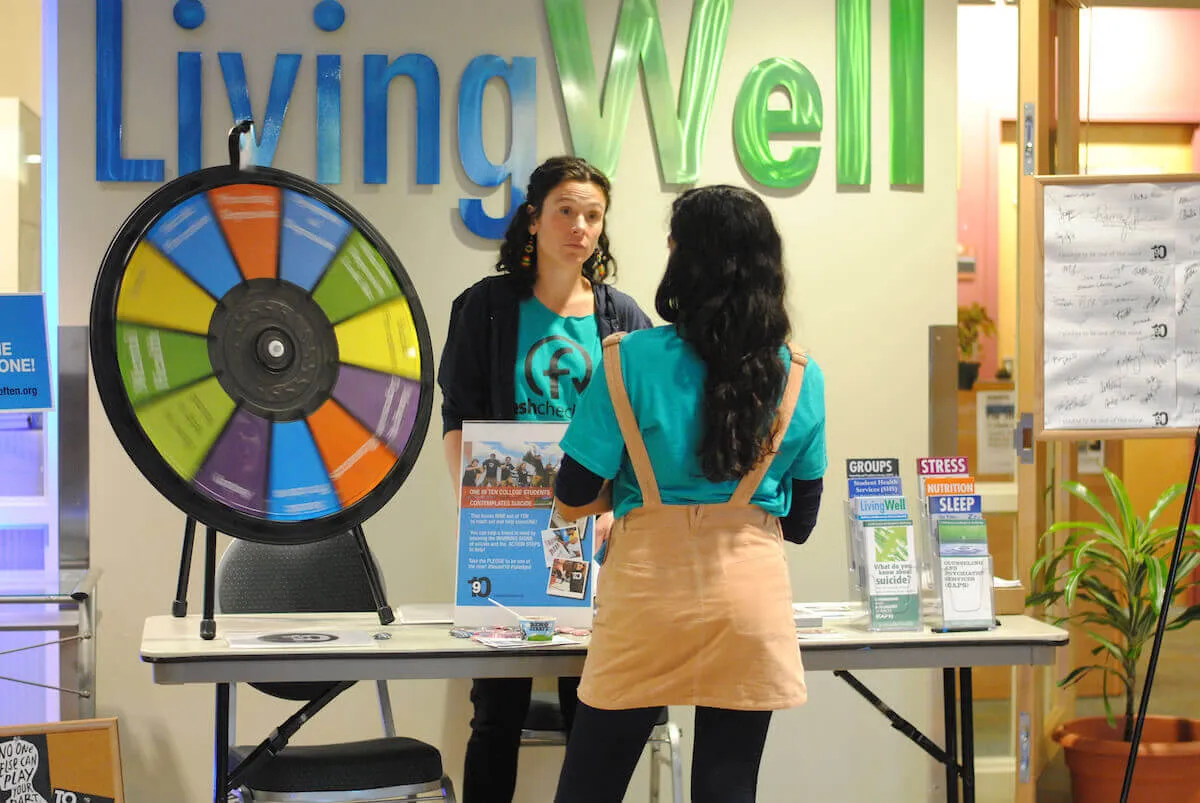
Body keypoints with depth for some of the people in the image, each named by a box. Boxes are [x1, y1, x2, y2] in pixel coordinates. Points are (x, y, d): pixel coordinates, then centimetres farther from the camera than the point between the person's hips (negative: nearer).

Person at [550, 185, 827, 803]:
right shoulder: (800, 379, 2)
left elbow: (574, 497, -5)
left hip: (645, 589, -2)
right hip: (749, 593, 2)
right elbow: (799, 521, 9)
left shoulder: (631, 359, -6)